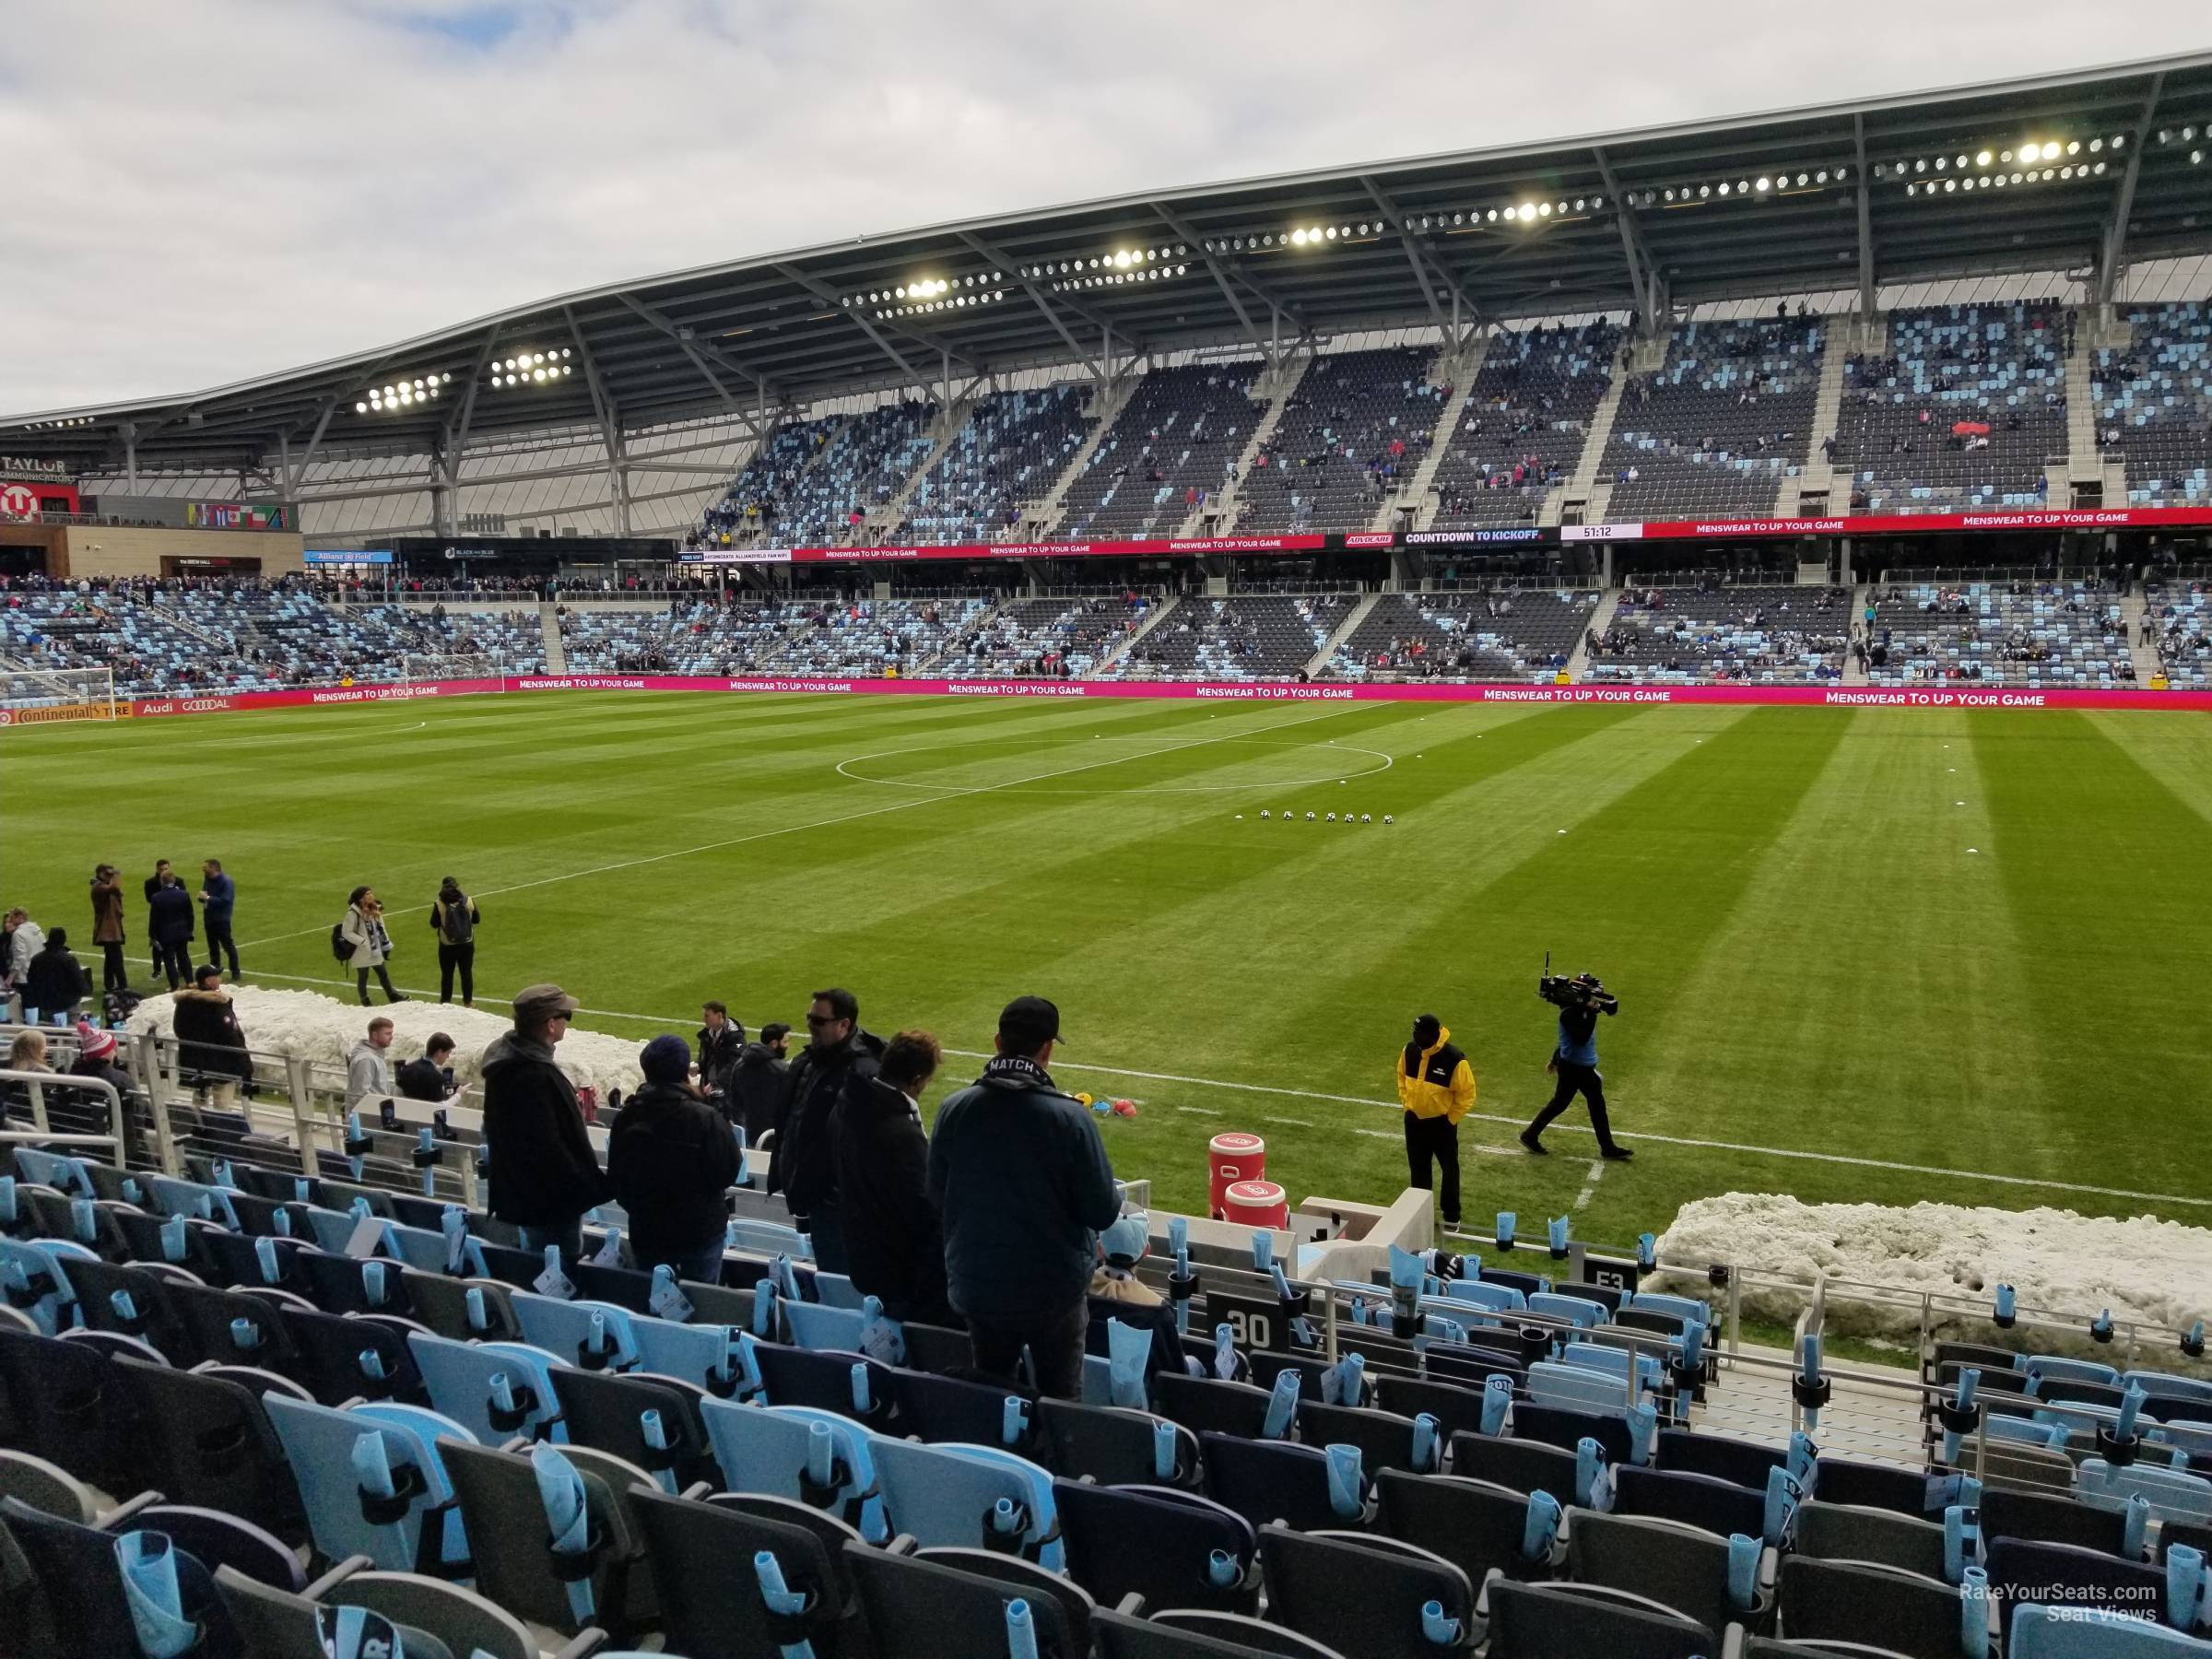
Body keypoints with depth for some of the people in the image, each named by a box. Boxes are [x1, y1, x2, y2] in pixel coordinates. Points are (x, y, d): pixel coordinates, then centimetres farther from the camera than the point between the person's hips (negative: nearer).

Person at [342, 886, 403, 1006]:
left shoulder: (374, 910, 4)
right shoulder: (353, 913, -18)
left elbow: (380, 928, 15)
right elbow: (346, 933, -19)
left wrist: (386, 942, 8)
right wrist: (363, 942, -21)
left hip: (375, 950, 6)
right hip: (362, 953, -6)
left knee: (383, 974, 15)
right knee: (363, 977, 9)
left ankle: (392, 996, 27)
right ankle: (365, 1002, 22)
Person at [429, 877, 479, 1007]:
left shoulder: (439, 904, -15)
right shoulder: (468, 901, -8)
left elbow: (434, 924, -6)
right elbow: (477, 919, 2)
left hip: (447, 946, -2)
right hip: (467, 944, 2)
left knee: (447, 974, 12)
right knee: (467, 973, 14)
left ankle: (445, 1003, 20)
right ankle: (468, 1002, 22)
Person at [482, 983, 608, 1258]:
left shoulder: (509, 1055, 4)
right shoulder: (534, 1076, -29)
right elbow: (548, 1146, -28)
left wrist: (573, 1105, 15)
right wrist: (586, 1189, -20)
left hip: (523, 1189, 11)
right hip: (549, 1197, -10)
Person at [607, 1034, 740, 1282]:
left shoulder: (627, 1116, -7)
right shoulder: (705, 1118, -21)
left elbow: (615, 1177, 5)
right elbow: (728, 1173, -11)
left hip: (645, 1231, 4)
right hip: (701, 1230, -4)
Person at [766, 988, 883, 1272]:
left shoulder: (862, 1073, -20)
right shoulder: (805, 1063, 11)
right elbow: (784, 1124, 21)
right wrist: (781, 1178, 20)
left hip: (836, 1200, -9)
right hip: (807, 1192, 9)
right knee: (826, 1272, 20)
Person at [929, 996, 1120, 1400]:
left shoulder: (953, 1110, -11)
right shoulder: (1069, 1118, -19)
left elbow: (936, 1196, 2)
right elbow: (1103, 1212, -14)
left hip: (976, 1287, 3)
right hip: (1054, 1289, -3)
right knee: (1060, 1400, 14)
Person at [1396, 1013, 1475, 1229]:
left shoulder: (1454, 1059, -25)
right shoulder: (1409, 1051, -11)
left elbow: (1467, 1094, -13)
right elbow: (1402, 1077, 10)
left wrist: (1450, 1119, -9)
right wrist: (1406, 1104, 7)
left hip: (1442, 1123, -4)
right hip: (1414, 1120, 4)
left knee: (1449, 1169, 12)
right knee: (1418, 1168, 18)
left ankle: (1451, 1215, 26)